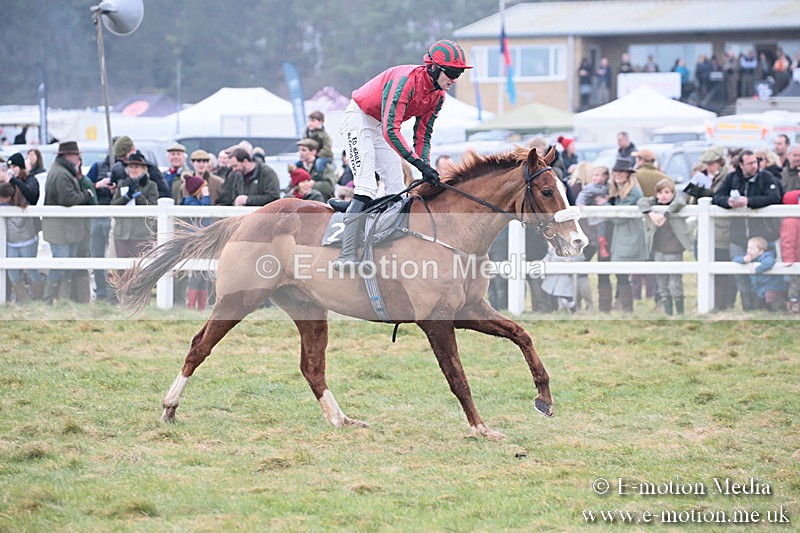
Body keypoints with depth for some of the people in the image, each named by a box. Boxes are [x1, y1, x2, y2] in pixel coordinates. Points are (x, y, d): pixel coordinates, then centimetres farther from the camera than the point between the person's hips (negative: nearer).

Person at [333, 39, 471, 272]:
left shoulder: (438, 95, -5)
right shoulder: (407, 80, -32)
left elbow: (423, 135, 5)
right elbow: (390, 130, -38)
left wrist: (426, 170, -9)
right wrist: (420, 164, -42)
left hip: (384, 127, 9)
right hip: (359, 120, -9)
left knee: (397, 190, 1)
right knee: (366, 188, -21)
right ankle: (346, 255, -26)